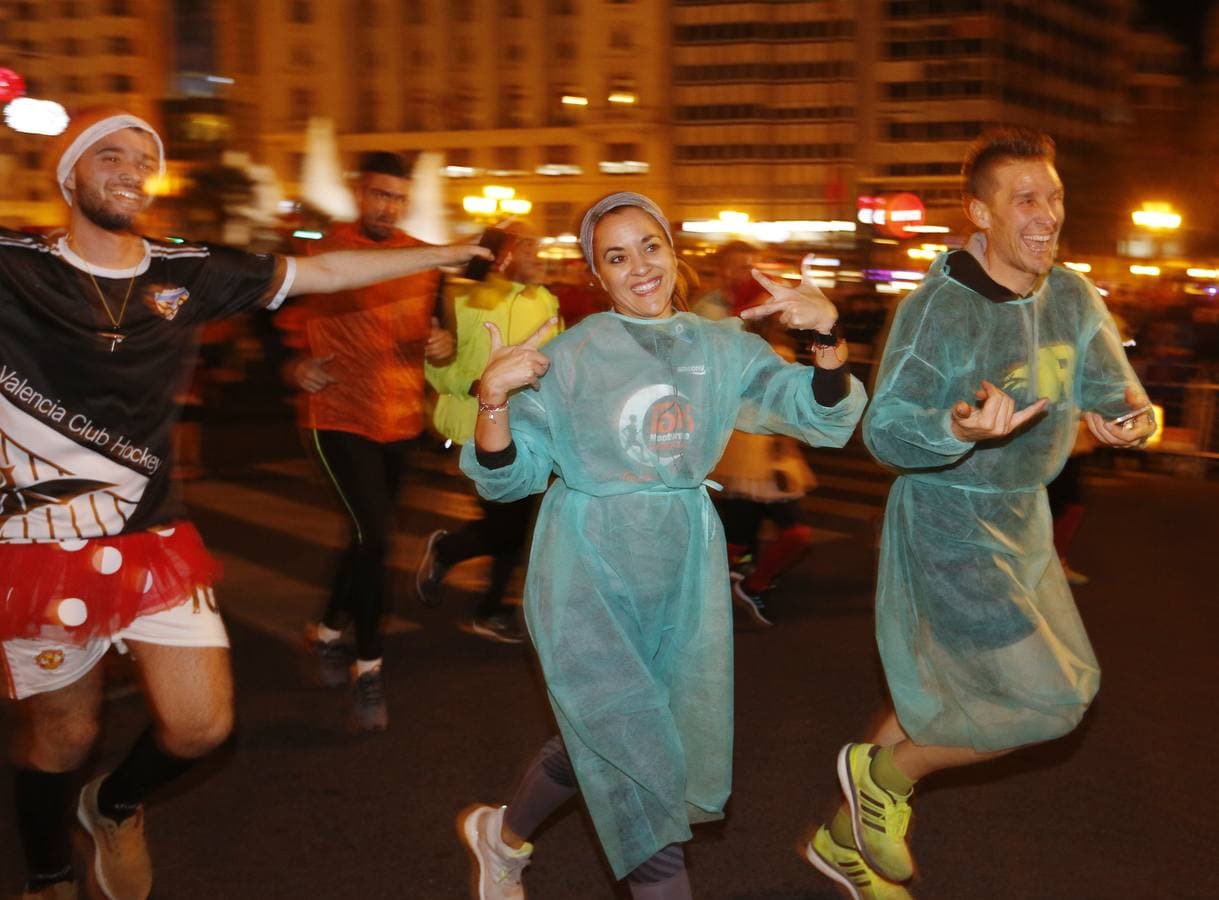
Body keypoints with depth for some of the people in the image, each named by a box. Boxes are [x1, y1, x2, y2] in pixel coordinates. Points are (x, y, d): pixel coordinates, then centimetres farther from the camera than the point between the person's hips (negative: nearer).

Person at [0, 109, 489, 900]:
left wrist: (453, 252, 7)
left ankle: (116, 806, 37)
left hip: (154, 538, 3)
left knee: (203, 724, 3)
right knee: (65, 733, 12)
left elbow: (321, 272, 5)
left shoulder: (188, 271, 0)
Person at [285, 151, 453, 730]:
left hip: (401, 420, 6)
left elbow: (434, 329, 16)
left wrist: (443, 345, -8)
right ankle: (369, 667, 1)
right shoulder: (323, 252, -8)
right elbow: (289, 323, 2)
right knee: (374, 536, -15)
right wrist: (297, 366, -18)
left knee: (371, 535, 17)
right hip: (340, 417, -5)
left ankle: (329, 631, 40)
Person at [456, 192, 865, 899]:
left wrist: (828, 334, -22)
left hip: (685, 574, 5)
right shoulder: (570, 357, -7)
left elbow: (821, 418, -5)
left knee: (603, 739, 20)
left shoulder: (723, 348, 2)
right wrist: (493, 397, -24)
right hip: (590, 576, -4)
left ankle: (504, 834, 47)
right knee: (644, 769, -7)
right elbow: (509, 477, -6)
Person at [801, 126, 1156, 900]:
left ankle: (848, 838, 39)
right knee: (1051, 700, -8)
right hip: (949, 529, -8)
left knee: (943, 699, 19)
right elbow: (884, 432, -20)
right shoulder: (938, 309, -21)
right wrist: (959, 429, -40)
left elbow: (1116, 392, 0)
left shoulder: (1073, 298, -1)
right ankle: (886, 774, 15)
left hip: (1023, 522, 8)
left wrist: (1134, 420, -25)